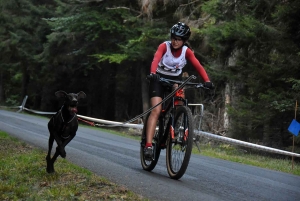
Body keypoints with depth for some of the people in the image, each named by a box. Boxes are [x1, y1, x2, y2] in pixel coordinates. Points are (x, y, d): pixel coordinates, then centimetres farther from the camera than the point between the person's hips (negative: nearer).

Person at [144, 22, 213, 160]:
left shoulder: (187, 51, -8)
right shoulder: (164, 46, -16)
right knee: (156, 111, -19)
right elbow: (156, 59, -33)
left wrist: (207, 80, -37)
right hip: (159, 80, -4)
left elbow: (198, 66, -20)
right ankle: (148, 145, -27)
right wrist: (152, 73, -54)